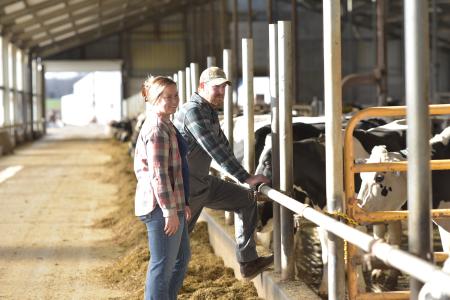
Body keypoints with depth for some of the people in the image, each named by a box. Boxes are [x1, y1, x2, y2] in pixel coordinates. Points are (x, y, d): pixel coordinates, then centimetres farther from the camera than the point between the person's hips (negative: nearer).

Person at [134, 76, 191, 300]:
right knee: (163, 264, -3)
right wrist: (170, 211, -22)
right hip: (162, 206, -11)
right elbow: (158, 174, -22)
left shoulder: (165, 125, 17)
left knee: (181, 258, 22)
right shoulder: (157, 129, -17)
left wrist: (182, 203, 25)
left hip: (171, 204, 11)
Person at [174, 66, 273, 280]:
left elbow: (222, 143, 22)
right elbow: (214, 148, -26)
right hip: (186, 186, -10)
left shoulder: (211, 112, 11)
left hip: (203, 182, 10)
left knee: (246, 199, 8)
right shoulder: (193, 111, -20)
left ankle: (248, 263, 7)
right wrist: (245, 178, -25)